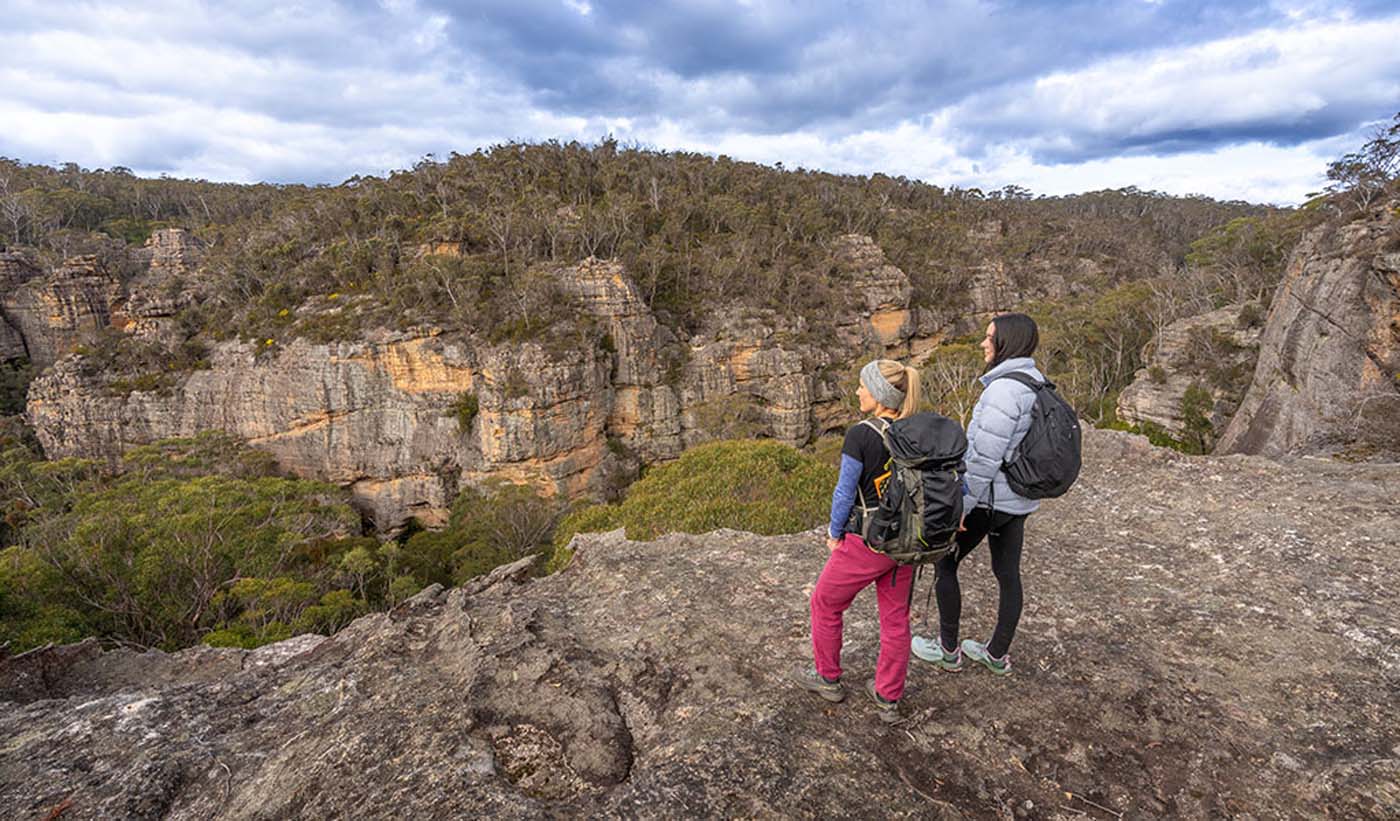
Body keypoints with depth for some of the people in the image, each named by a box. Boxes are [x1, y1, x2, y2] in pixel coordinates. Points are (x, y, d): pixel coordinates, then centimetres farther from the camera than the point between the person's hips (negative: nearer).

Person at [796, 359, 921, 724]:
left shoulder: (860, 435, -21)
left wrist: (834, 534, -2)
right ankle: (889, 699, 31)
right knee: (896, 617, 17)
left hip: (866, 543, -6)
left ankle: (828, 678, 34)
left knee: (825, 604, 17)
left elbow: (845, 493, -16)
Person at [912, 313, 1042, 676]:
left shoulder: (1004, 389, -24)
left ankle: (948, 650, 22)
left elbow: (985, 456, -25)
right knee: (1007, 574, 17)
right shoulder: (1037, 385, 4)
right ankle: (997, 655, 33)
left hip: (988, 498, -8)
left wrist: (962, 505, -19)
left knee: (944, 563, 10)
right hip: (1020, 500, 9)